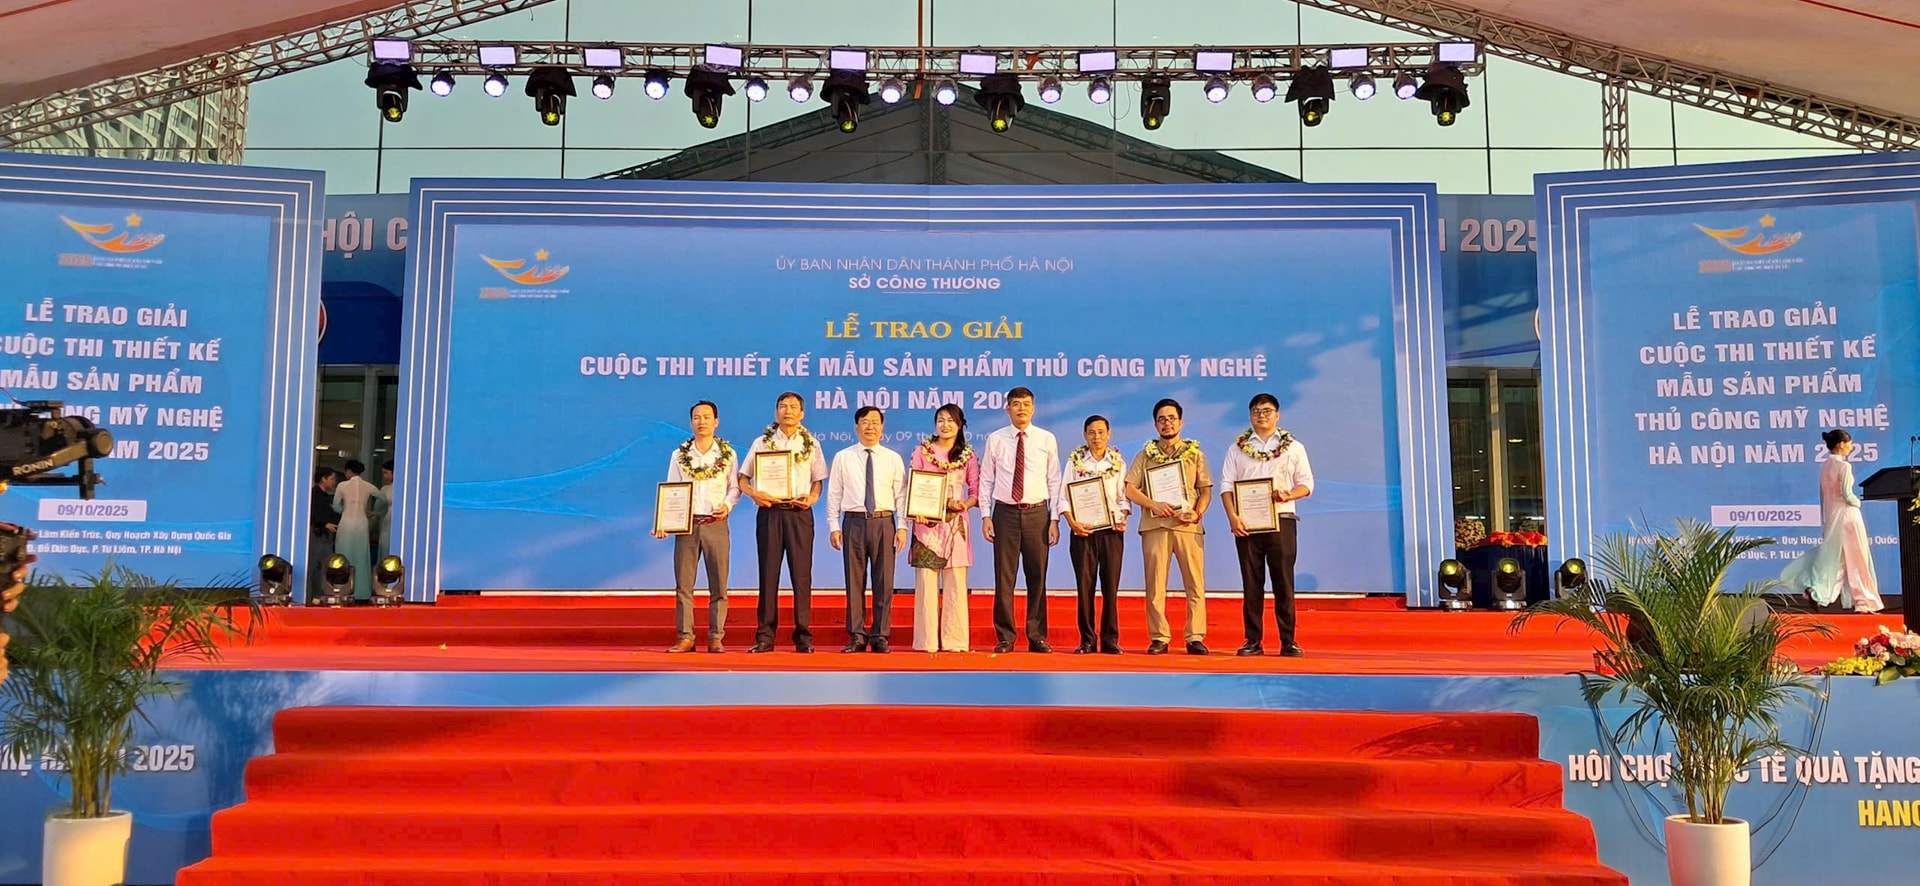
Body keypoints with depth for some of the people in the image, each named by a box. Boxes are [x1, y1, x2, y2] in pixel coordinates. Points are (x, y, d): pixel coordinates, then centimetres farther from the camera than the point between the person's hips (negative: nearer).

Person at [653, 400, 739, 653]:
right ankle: (685, 637, 6)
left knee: (718, 584, 2)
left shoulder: (728, 454, 5)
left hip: (716, 525, -1)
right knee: (683, 583, 1)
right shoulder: (679, 455, 8)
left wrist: (727, 505, -12)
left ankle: (716, 637, 8)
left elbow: (735, 487, 8)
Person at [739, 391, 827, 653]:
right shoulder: (761, 442, 9)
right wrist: (753, 493, -12)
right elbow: (742, 479, 8)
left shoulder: (811, 444, 11)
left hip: (800, 513, 0)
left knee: (802, 573, -1)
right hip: (770, 511, 0)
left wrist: (812, 497, -8)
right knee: (768, 572, 1)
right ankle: (765, 636, 5)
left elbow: (818, 480, 12)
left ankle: (803, 636, 5)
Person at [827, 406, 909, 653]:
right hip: (854, 522, 0)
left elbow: (901, 495, 5)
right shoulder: (842, 457, 6)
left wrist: (902, 526, -3)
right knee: (855, 581, 3)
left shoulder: (893, 459, 7)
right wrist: (834, 526, -1)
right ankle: (856, 637, 9)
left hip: (884, 523, 0)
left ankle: (880, 637, 9)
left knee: (884, 582, 2)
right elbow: (834, 493, 6)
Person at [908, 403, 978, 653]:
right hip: (927, 522, -1)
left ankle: (954, 640, 4)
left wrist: (965, 504, -13)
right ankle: (926, 640, 2)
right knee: (926, 582, -3)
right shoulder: (922, 450, 7)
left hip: (956, 523, 1)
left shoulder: (968, 455, 9)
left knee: (956, 582, 0)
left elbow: (976, 490, 7)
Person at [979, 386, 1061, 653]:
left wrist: (1055, 520, 0)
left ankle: (1036, 636, 13)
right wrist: (985, 516, -1)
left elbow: (1054, 481, 4)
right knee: (1004, 577, 2)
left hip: (1037, 513, 0)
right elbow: (986, 480, 6)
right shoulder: (995, 439, 3)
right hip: (1005, 512, 0)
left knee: (1037, 576, 4)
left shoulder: (1047, 439, 4)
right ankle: (1005, 637, 10)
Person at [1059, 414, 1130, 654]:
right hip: (1083, 530, -1)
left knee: (1111, 584, 1)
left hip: (1111, 529, 1)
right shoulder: (1075, 461, 4)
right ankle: (1087, 640, 6)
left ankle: (1110, 639, 8)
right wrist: (1072, 522, -12)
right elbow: (1064, 496, 1)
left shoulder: (1118, 461, 8)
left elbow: (1124, 496, 8)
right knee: (1084, 584, 0)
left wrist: (1123, 519, -9)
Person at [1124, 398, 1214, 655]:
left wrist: (1197, 512, -9)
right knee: (1155, 583, 0)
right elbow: (1130, 489, 4)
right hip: (1154, 525, 0)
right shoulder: (1146, 454, 11)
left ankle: (1195, 637, 1)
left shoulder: (1195, 453, 13)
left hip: (1188, 525, 0)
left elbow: (1206, 489, 10)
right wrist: (1154, 505, -11)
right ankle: (1159, 638, 5)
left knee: (1195, 583, -3)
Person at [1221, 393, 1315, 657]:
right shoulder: (1237, 448, 11)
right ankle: (1253, 641, 6)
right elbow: (1226, 484, 5)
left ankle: (1288, 641, 3)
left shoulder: (1294, 447, 10)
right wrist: (1232, 517, -9)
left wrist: (1289, 495, -15)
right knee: (1251, 583, 2)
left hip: (1281, 520, -1)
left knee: (1284, 582, -1)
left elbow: (1306, 483, 7)